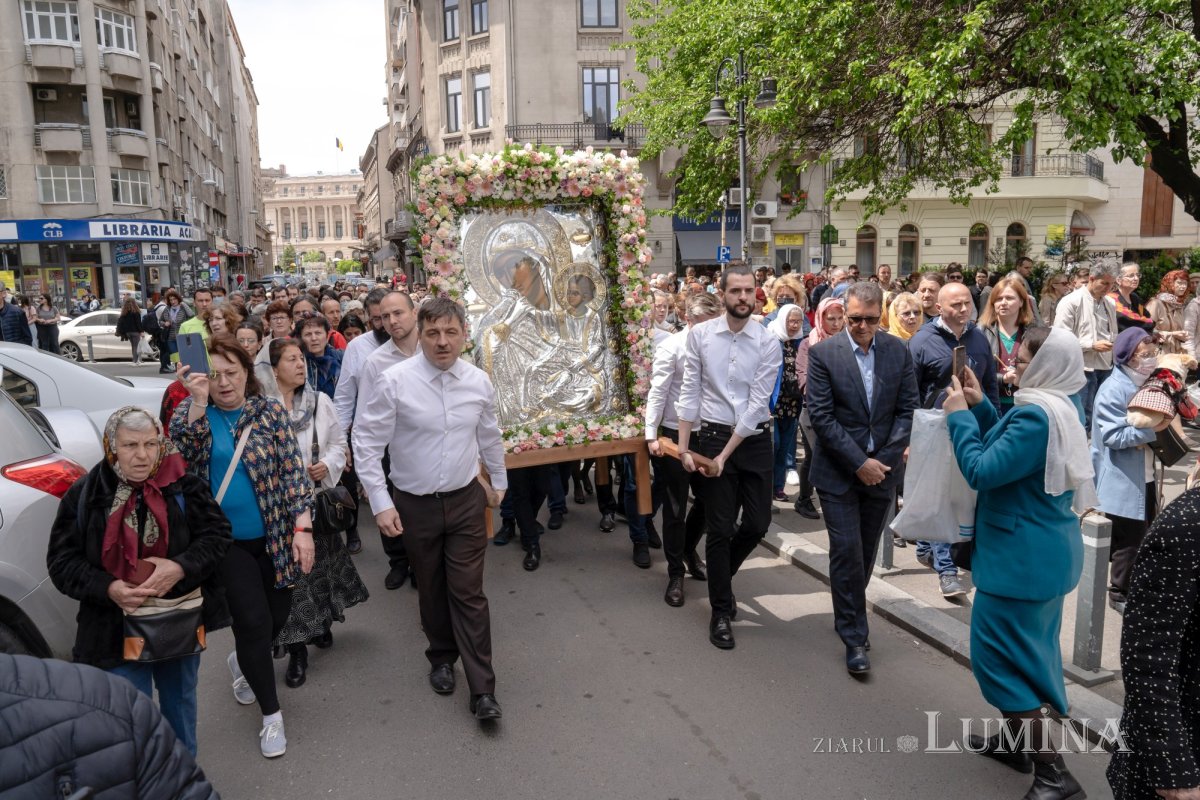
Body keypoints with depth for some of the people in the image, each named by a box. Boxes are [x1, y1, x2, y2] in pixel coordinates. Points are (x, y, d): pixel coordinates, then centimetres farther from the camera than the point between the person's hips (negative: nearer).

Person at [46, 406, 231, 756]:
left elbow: (217, 534, -7)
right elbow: (62, 561, -5)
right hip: (117, 628, -1)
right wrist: (109, 589, -22)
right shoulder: (85, 495, -8)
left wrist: (181, 567, -24)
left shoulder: (183, 485, -8)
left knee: (181, 703, 22)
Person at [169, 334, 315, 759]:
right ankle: (271, 714, 16)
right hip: (225, 540, -1)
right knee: (254, 620, -5)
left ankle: (243, 660, 47)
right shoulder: (191, 412, -1)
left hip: (273, 535, 2)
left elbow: (292, 469, -5)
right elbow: (183, 453, -21)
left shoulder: (270, 410, -2)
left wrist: (302, 527, -11)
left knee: (278, 616, 11)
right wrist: (198, 403, -34)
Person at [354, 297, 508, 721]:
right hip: (415, 504, -1)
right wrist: (381, 503, -13)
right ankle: (442, 658, 41)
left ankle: (483, 690, 8)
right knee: (431, 589, 16)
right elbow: (366, 443, -10)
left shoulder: (479, 381, -5)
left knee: (469, 592, 0)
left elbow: (489, 437, 11)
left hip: (465, 500, 1)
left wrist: (499, 482, 22)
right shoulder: (395, 382, -15)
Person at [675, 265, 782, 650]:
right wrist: (683, 447, -6)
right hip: (712, 436, -1)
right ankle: (721, 611, 20)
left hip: (755, 439, 1)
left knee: (757, 524, 7)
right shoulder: (700, 334, -4)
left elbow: (757, 402, -9)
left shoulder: (768, 343, -5)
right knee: (720, 529, 4)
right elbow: (690, 392, -2)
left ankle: (720, 574, 38)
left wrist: (726, 454, -13)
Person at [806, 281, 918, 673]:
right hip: (839, 471, -3)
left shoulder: (898, 350, 1)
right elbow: (821, 416, -12)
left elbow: (906, 409, 2)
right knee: (847, 550, -4)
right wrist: (859, 463, -15)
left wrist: (884, 459, -9)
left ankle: (849, 612, 37)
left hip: (882, 467, 3)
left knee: (866, 551, 14)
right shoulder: (823, 353, -9)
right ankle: (854, 636, 9)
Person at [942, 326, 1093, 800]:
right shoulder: (1064, 408, 7)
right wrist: (980, 405, 5)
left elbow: (982, 471, -25)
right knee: (1024, 647, 22)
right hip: (1043, 550, 10)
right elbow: (1008, 449, 14)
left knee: (998, 653, 0)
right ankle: (1016, 741, 37)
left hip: (1021, 556, -10)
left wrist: (958, 416, -15)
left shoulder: (1038, 415, -26)